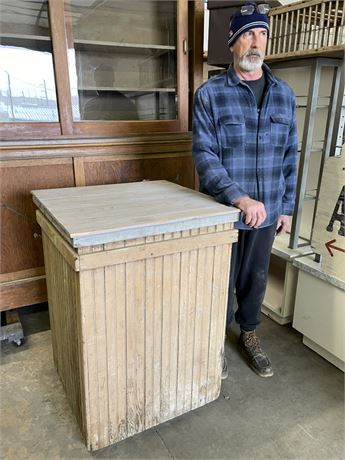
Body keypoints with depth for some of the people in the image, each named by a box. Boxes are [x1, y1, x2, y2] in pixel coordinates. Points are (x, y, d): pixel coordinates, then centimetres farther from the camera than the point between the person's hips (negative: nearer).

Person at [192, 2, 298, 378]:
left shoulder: (284, 94, 5)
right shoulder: (209, 93, -7)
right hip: (222, 210, -3)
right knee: (221, 279, 12)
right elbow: (204, 155, -15)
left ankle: (249, 334, 41)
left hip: (266, 211, 4)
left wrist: (286, 208, 7)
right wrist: (241, 198, -27)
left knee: (256, 277, 18)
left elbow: (289, 156, 9)